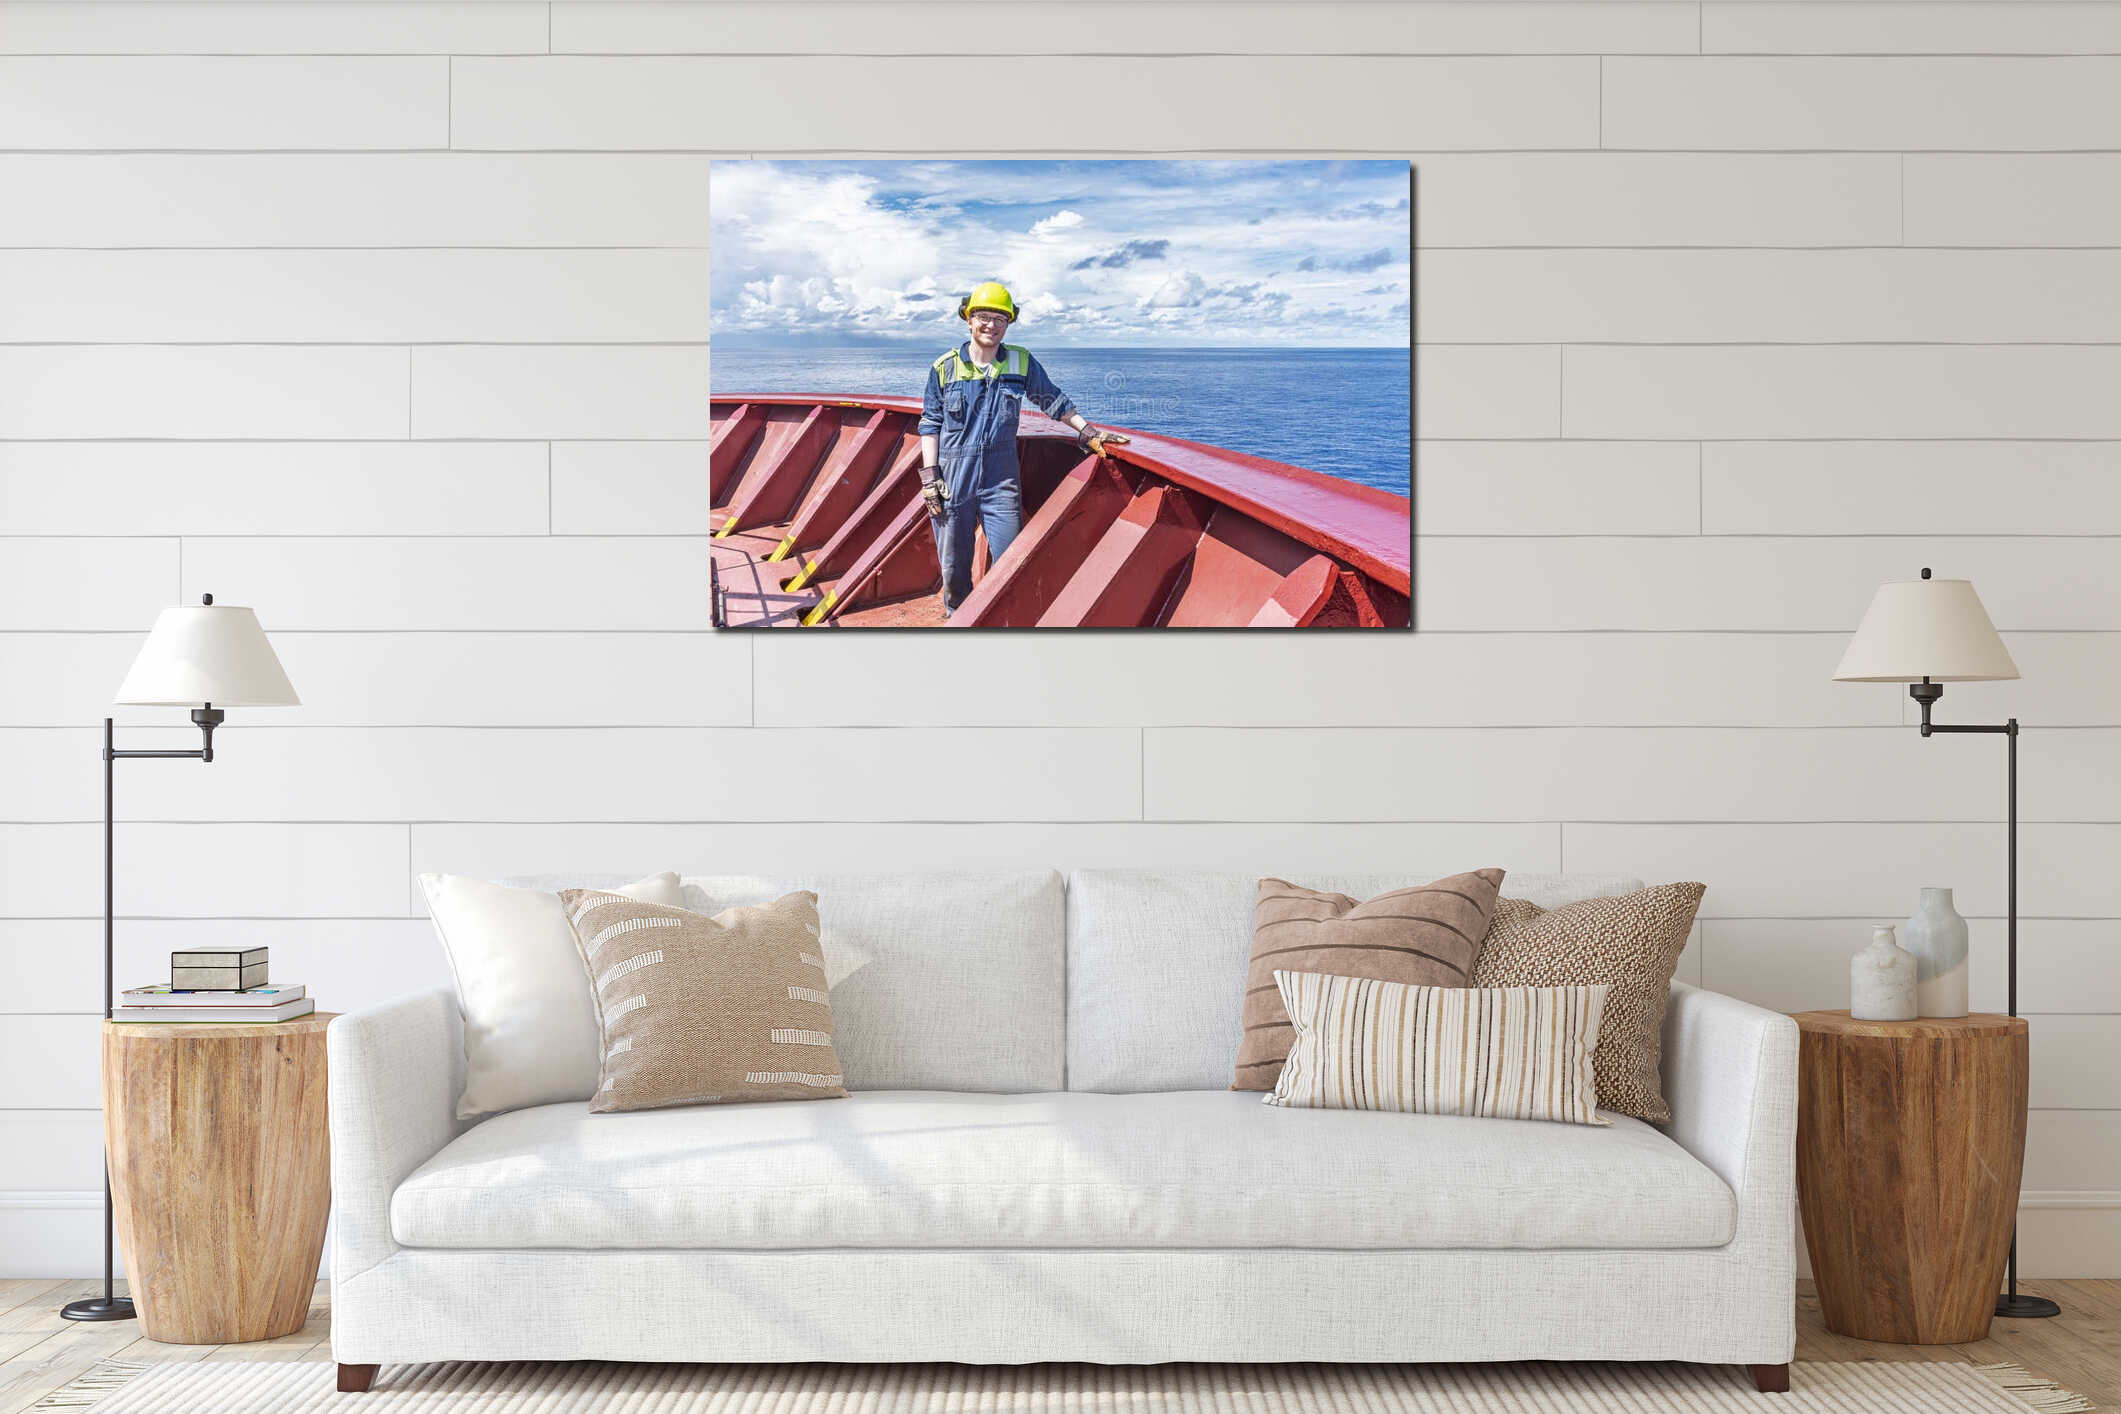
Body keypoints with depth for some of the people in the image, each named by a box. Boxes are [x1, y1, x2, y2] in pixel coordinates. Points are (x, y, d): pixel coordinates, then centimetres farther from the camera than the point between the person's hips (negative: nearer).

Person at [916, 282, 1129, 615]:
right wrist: (930, 475, -2)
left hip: (1001, 481, 1)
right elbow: (930, 424, 5)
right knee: (954, 569, 6)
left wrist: (1088, 432, 10)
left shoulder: (1021, 361, 5)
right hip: (953, 481, -1)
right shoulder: (945, 368, 1)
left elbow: (1052, 401, 16)